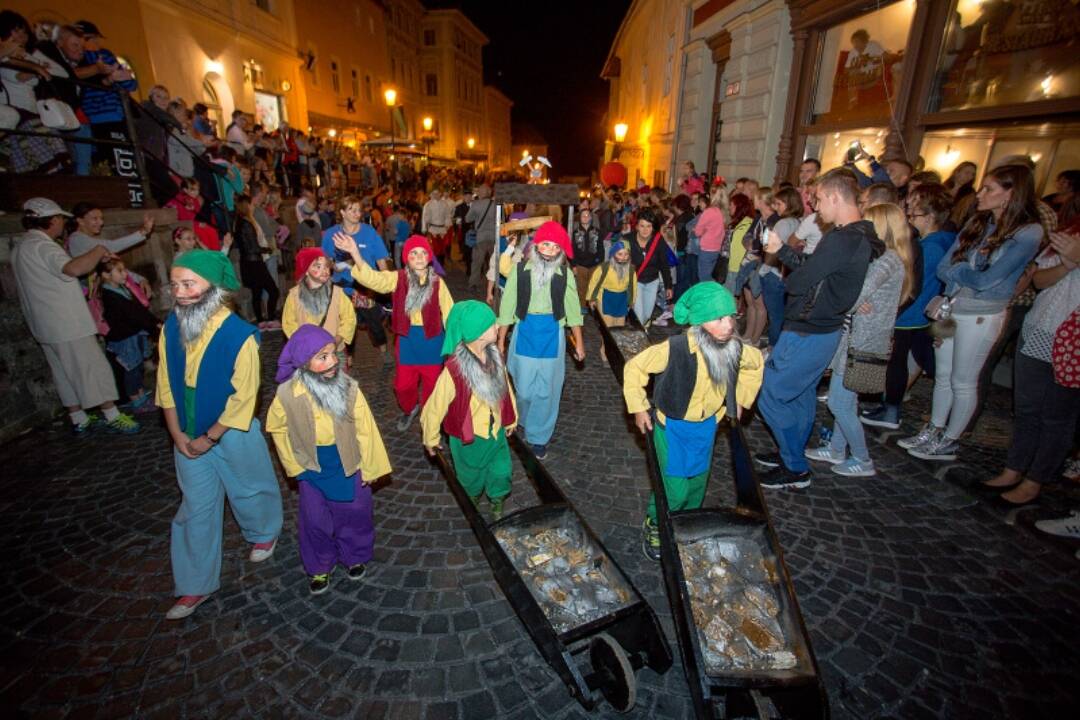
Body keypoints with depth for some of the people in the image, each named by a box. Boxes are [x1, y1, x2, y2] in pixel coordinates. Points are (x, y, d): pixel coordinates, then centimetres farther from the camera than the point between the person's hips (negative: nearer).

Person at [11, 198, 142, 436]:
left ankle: (79, 421, 20)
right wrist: (98, 252, -20)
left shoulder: (20, 248, 15)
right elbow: (74, 268, -36)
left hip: (46, 326, 10)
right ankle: (112, 417, 5)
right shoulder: (42, 246, -18)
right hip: (68, 324, -10)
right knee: (94, 369, -2)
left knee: (64, 374, 13)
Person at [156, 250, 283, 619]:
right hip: (188, 435, 4)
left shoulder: (239, 335, -23)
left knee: (249, 491, 18)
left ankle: (264, 532, 49)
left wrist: (210, 438, -14)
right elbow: (166, 383, 1)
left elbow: (243, 396, -19)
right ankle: (195, 585, 29)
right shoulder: (171, 327, -6)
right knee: (195, 508, 14)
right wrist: (177, 433, -4)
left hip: (232, 433, -4)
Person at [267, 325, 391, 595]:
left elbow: (365, 428, -12)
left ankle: (356, 556, 42)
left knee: (355, 513, 15)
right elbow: (277, 429, -1)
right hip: (311, 468, 0)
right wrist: (294, 465, 2)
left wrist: (369, 467, -6)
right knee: (315, 520, 15)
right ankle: (319, 567, 39)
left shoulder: (348, 387, -21)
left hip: (348, 465, 0)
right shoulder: (288, 393, -19)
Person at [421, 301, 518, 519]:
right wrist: (431, 438, -5)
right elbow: (436, 405, -20)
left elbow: (505, 387, 2)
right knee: (472, 477, 22)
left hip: (495, 430, 4)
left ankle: (497, 506, 48)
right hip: (469, 437, -4)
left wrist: (510, 418, 14)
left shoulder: (495, 356, -13)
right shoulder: (454, 368, -32)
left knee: (501, 472, 18)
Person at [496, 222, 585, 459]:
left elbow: (573, 310, 4)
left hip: (552, 336, 0)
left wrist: (579, 343, 6)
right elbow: (507, 307, -2)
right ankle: (528, 424, 39)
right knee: (524, 389, 9)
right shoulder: (520, 270, -5)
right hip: (525, 334, 0)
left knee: (546, 391, 6)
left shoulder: (565, 275, -3)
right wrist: (500, 340, -1)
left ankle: (538, 437, 26)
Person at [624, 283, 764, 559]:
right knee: (675, 489, -3)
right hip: (673, 426, -5)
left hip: (707, 425, 5)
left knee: (698, 482, 20)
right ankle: (653, 526, 26)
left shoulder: (735, 348, -16)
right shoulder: (676, 348, -31)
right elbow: (634, 367, -18)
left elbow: (757, 363, 9)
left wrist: (740, 398, 10)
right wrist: (638, 408, -14)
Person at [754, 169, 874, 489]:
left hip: (806, 336, -10)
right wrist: (780, 249, 6)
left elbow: (797, 282, -22)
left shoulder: (840, 240, -25)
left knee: (770, 398, 1)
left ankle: (796, 469, 14)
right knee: (801, 396, 21)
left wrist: (790, 280, -1)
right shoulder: (858, 235, 7)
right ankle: (793, 455, 38)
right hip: (824, 331, 10)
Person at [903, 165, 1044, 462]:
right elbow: (943, 268, 0)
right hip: (950, 307, 6)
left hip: (981, 316, -6)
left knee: (963, 383, 6)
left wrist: (958, 269, -4)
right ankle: (933, 432, 29)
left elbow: (986, 280, -18)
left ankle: (950, 442, 21)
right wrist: (968, 277, -16)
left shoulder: (1028, 233, -13)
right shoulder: (977, 223, 5)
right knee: (942, 376, 15)